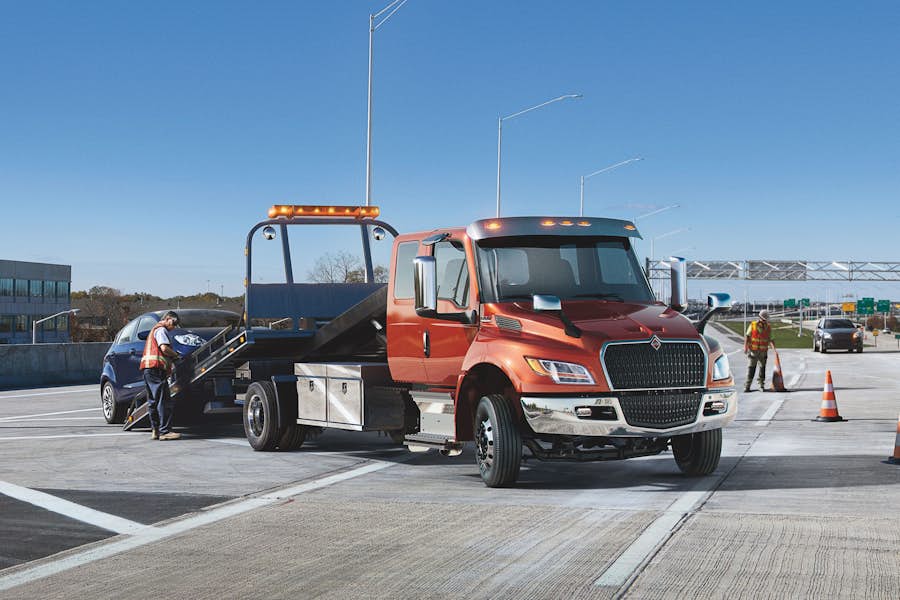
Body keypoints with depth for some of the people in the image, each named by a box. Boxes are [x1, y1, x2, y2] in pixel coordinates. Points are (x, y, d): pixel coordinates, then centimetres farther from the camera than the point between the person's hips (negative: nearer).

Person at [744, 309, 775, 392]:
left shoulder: (768, 327, 4)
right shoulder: (753, 325, -1)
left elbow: (770, 339, 3)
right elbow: (747, 336, -1)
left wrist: (773, 346, -15)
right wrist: (745, 346, -12)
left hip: (763, 351, 2)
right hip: (753, 350, -2)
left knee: (762, 367, 5)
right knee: (751, 367, -3)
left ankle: (762, 385, 14)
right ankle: (747, 386, -1)